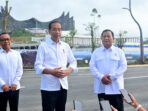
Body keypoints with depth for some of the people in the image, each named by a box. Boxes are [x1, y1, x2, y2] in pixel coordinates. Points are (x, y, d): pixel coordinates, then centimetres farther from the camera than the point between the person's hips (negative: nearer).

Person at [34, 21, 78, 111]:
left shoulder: (66, 46, 10)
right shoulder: (43, 46, -2)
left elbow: (73, 62, 15)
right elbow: (38, 67, -7)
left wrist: (68, 71, -7)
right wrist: (51, 72, -23)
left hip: (63, 85, 5)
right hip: (48, 87, -4)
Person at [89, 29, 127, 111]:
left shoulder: (119, 51, 7)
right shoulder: (96, 52, 11)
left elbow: (123, 66, -2)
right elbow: (92, 66, 2)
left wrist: (111, 77, -14)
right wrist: (101, 77, -14)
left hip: (115, 87, -1)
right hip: (101, 87, 2)